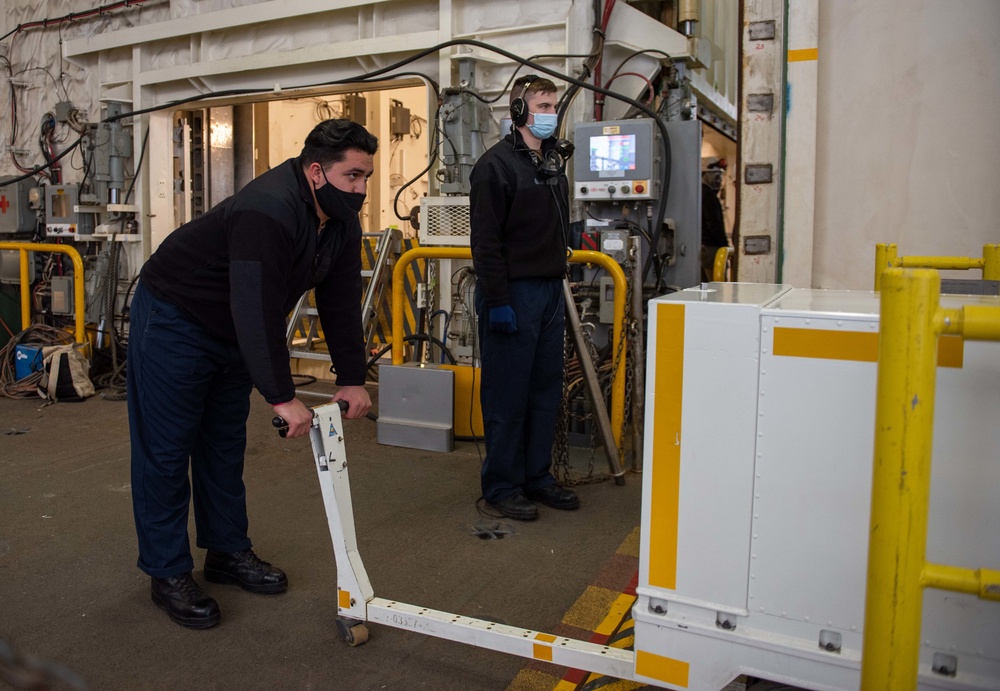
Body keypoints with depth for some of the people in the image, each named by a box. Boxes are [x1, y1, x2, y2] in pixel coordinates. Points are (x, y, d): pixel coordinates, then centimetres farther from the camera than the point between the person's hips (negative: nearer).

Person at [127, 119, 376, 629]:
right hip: (173, 321, -8)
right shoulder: (268, 213, -33)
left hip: (232, 334, 9)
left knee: (225, 445, 15)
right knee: (165, 451, -1)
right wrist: (282, 399, -36)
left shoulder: (343, 225, -5)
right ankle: (168, 574, 11)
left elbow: (340, 304, -1)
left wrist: (352, 379, -5)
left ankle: (228, 552, 27)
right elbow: (258, 309, -37)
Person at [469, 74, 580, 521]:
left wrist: (558, 279, 18)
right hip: (513, 293, -8)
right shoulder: (496, 164, -10)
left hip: (550, 291, 9)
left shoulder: (552, 163, 17)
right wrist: (497, 302, -19)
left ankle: (537, 476, 25)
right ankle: (501, 485, 12)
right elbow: (485, 241, -15)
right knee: (507, 395, -1)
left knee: (546, 391, 13)